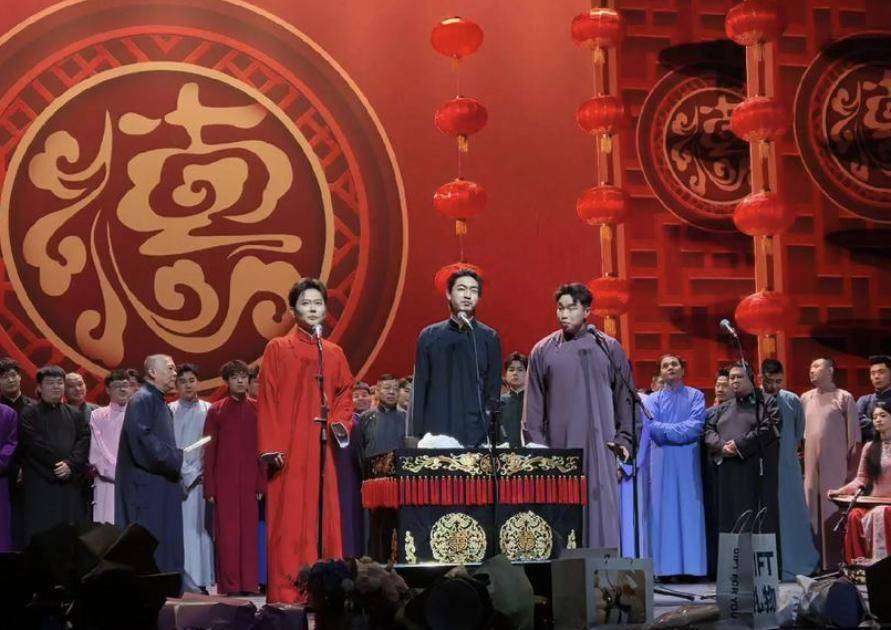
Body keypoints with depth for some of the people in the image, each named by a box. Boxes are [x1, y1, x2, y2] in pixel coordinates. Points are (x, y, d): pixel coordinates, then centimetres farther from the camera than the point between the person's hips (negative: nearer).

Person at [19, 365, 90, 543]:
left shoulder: (75, 415, 16)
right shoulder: (29, 415, 4)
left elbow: (84, 442, 3)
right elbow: (35, 445, -8)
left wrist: (70, 464, -13)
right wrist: (59, 464, -11)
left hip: (71, 483, 3)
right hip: (40, 484, -3)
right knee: (41, 533, -6)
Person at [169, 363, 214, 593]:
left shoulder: (208, 410, 7)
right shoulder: (169, 411, 6)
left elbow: (213, 447, 5)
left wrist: (203, 473, -6)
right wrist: (189, 474, -4)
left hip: (202, 477, 1)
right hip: (178, 479, -1)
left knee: (201, 528, -2)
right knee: (183, 529, -6)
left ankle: (201, 580, 0)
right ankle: (189, 581, -6)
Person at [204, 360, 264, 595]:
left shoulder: (257, 409, 7)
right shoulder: (216, 411, 5)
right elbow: (209, 451, 4)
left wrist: (262, 482, -2)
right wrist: (209, 487, -1)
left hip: (250, 480, 1)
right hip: (224, 480, -1)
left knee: (249, 529, 0)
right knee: (226, 531, -2)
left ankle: (249, 582, 4)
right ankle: (229, 583, 1)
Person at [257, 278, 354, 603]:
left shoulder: (334, 353, 14)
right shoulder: (278, 349, 3)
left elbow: (346, 393, 21)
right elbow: (267, 400, -1)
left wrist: (340, 420, 0)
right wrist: (270, 447, -9)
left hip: (321, 448, 4)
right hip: (289, 448, -4)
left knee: (323, 517, 1)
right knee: (288, 519, -7)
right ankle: (285, 594, -6)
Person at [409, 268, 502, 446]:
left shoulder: (489, 338, 7)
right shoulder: (430, 336, 9)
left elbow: (493, 391, 6)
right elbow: (419, 390, 8)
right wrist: (416, 435, 1)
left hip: (476, 437, 0)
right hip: (435, 433, 1)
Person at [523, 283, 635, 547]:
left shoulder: (608, 348, 8)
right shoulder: (543, 351, 10)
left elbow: (625, 396, 8)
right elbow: (533, 404, 9)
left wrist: (623, 439, -1)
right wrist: (535, 444, 1)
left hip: (599, 445, 0)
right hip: (558, 444, 0)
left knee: (600, 507, -5)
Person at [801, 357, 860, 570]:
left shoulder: (844, 398, 0)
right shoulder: (805, 398, 14)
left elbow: (854, 436, -1)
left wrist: (852, 466, -6)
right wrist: (801, 458, 11)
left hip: (836, 465, -4)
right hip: (811, 464, 4)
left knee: (834, 513, -6)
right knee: (814, 512, 2)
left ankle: (836, 564, -2)